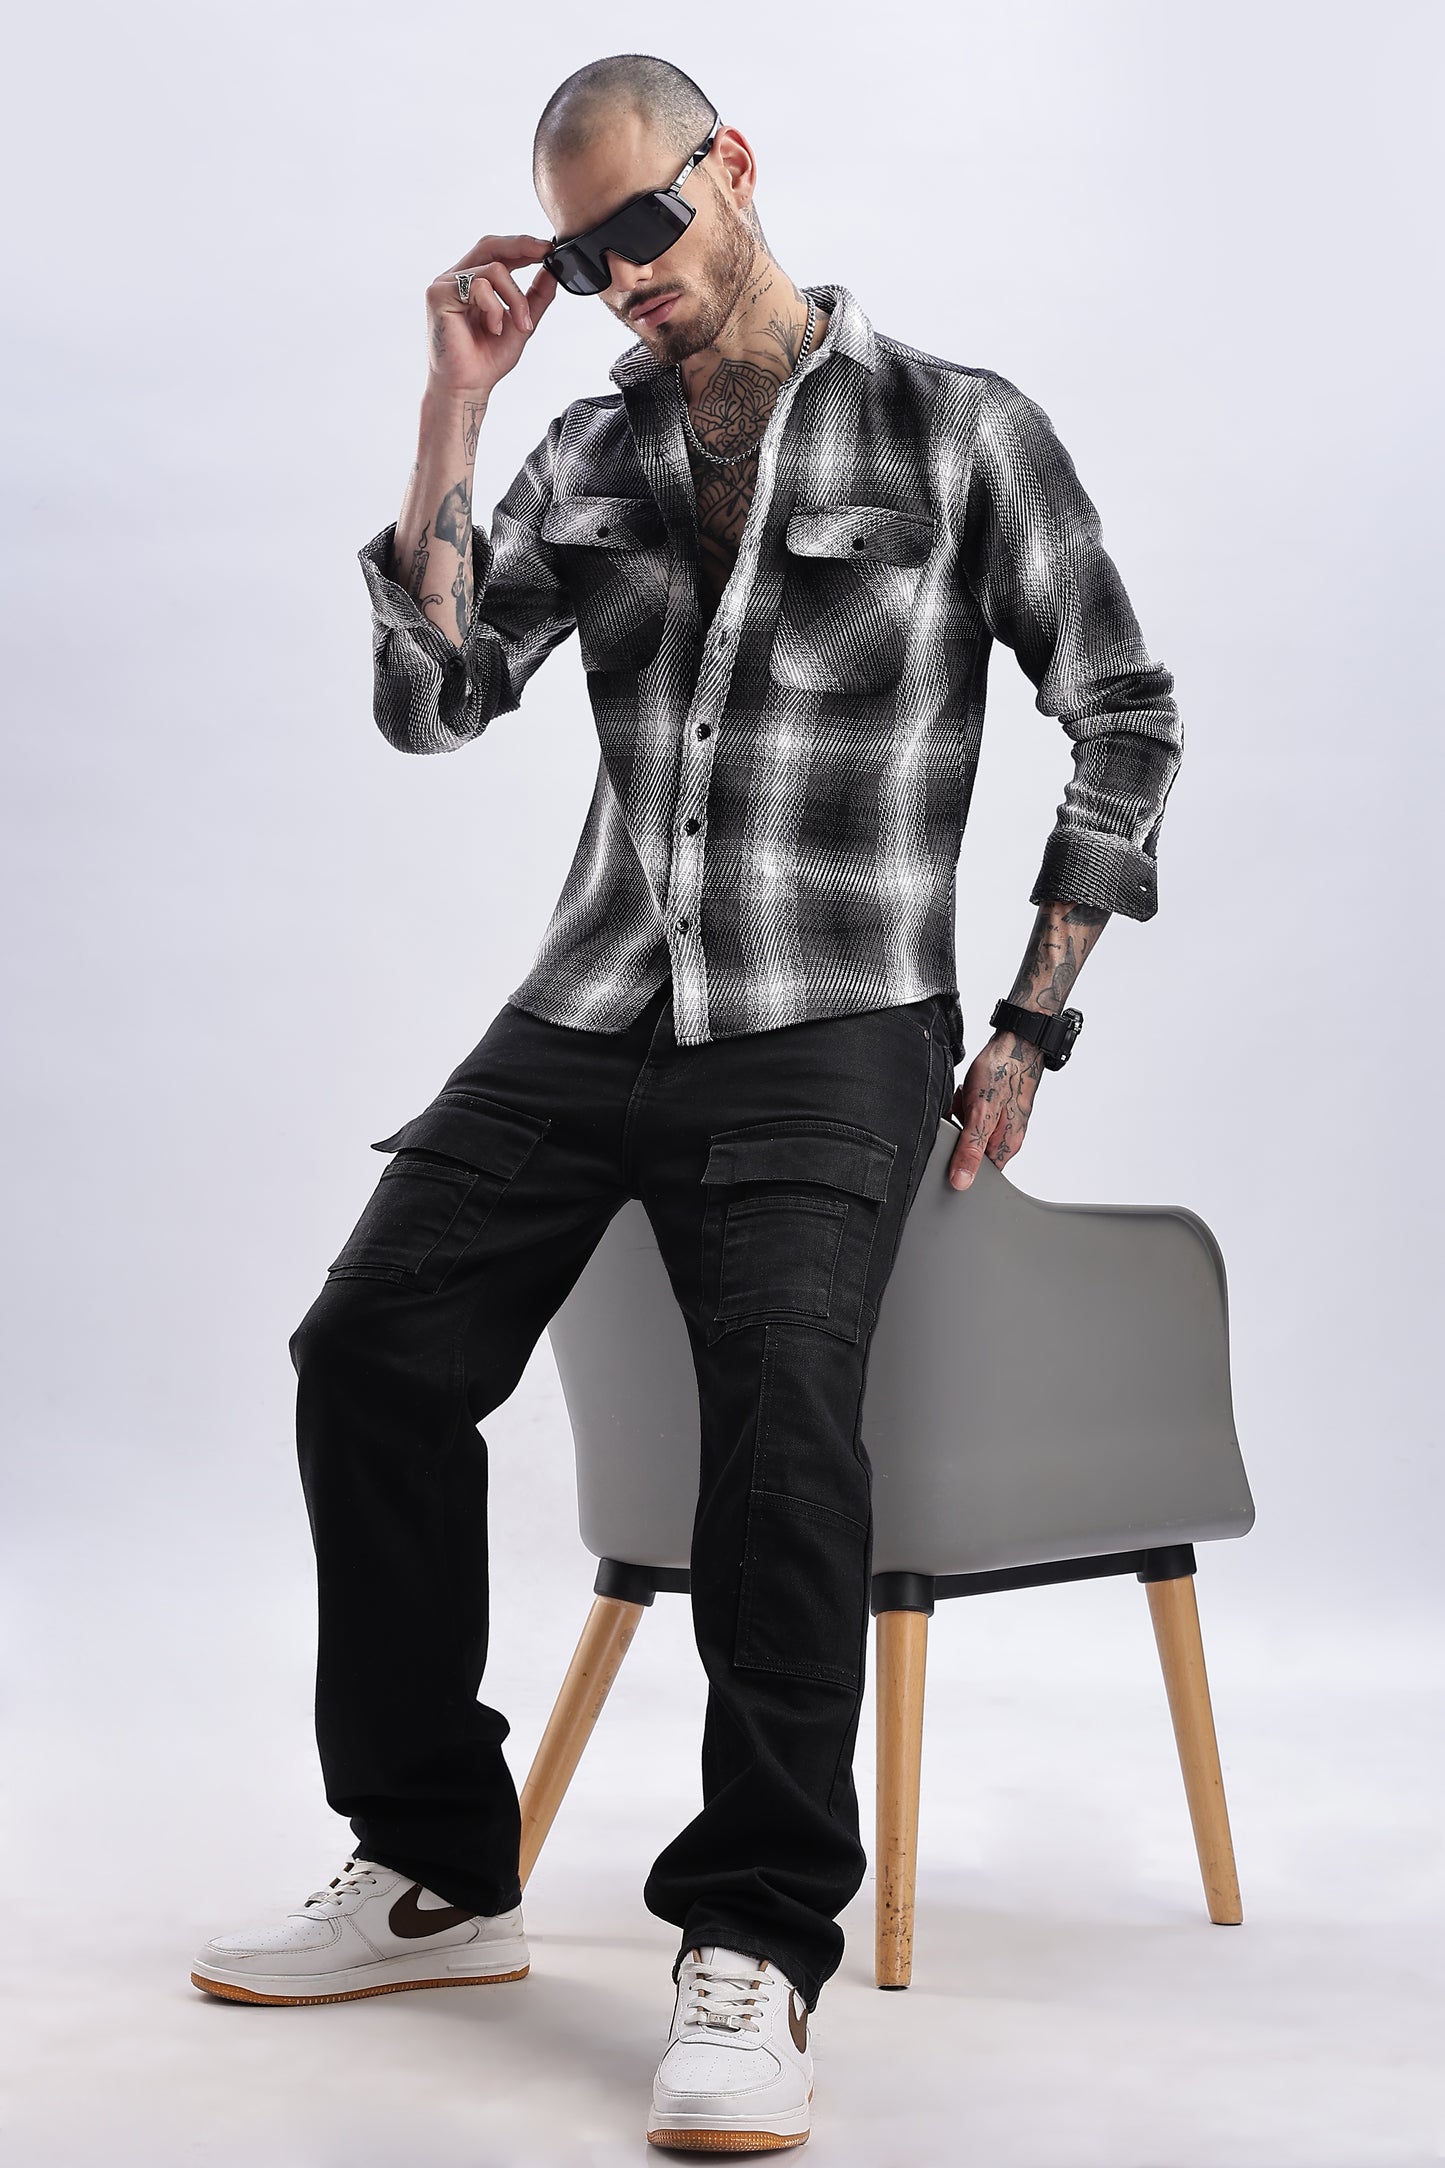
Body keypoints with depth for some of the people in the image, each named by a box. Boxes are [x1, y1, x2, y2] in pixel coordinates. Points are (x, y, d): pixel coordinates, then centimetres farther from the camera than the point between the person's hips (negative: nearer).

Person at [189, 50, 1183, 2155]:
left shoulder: (954, 425, 1)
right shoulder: (592, 453, 13)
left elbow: (1128, 721, 4)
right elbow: (430, 700, 3)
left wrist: (1032, 1028, -1)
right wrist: (453, 408, -3)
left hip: (829, 1029, -5)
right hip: (593, 1009, 5)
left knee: (783, 1384, -29)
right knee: (371, 1348, -8)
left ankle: (757, 1944, -21)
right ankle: (436, 1875, 6)